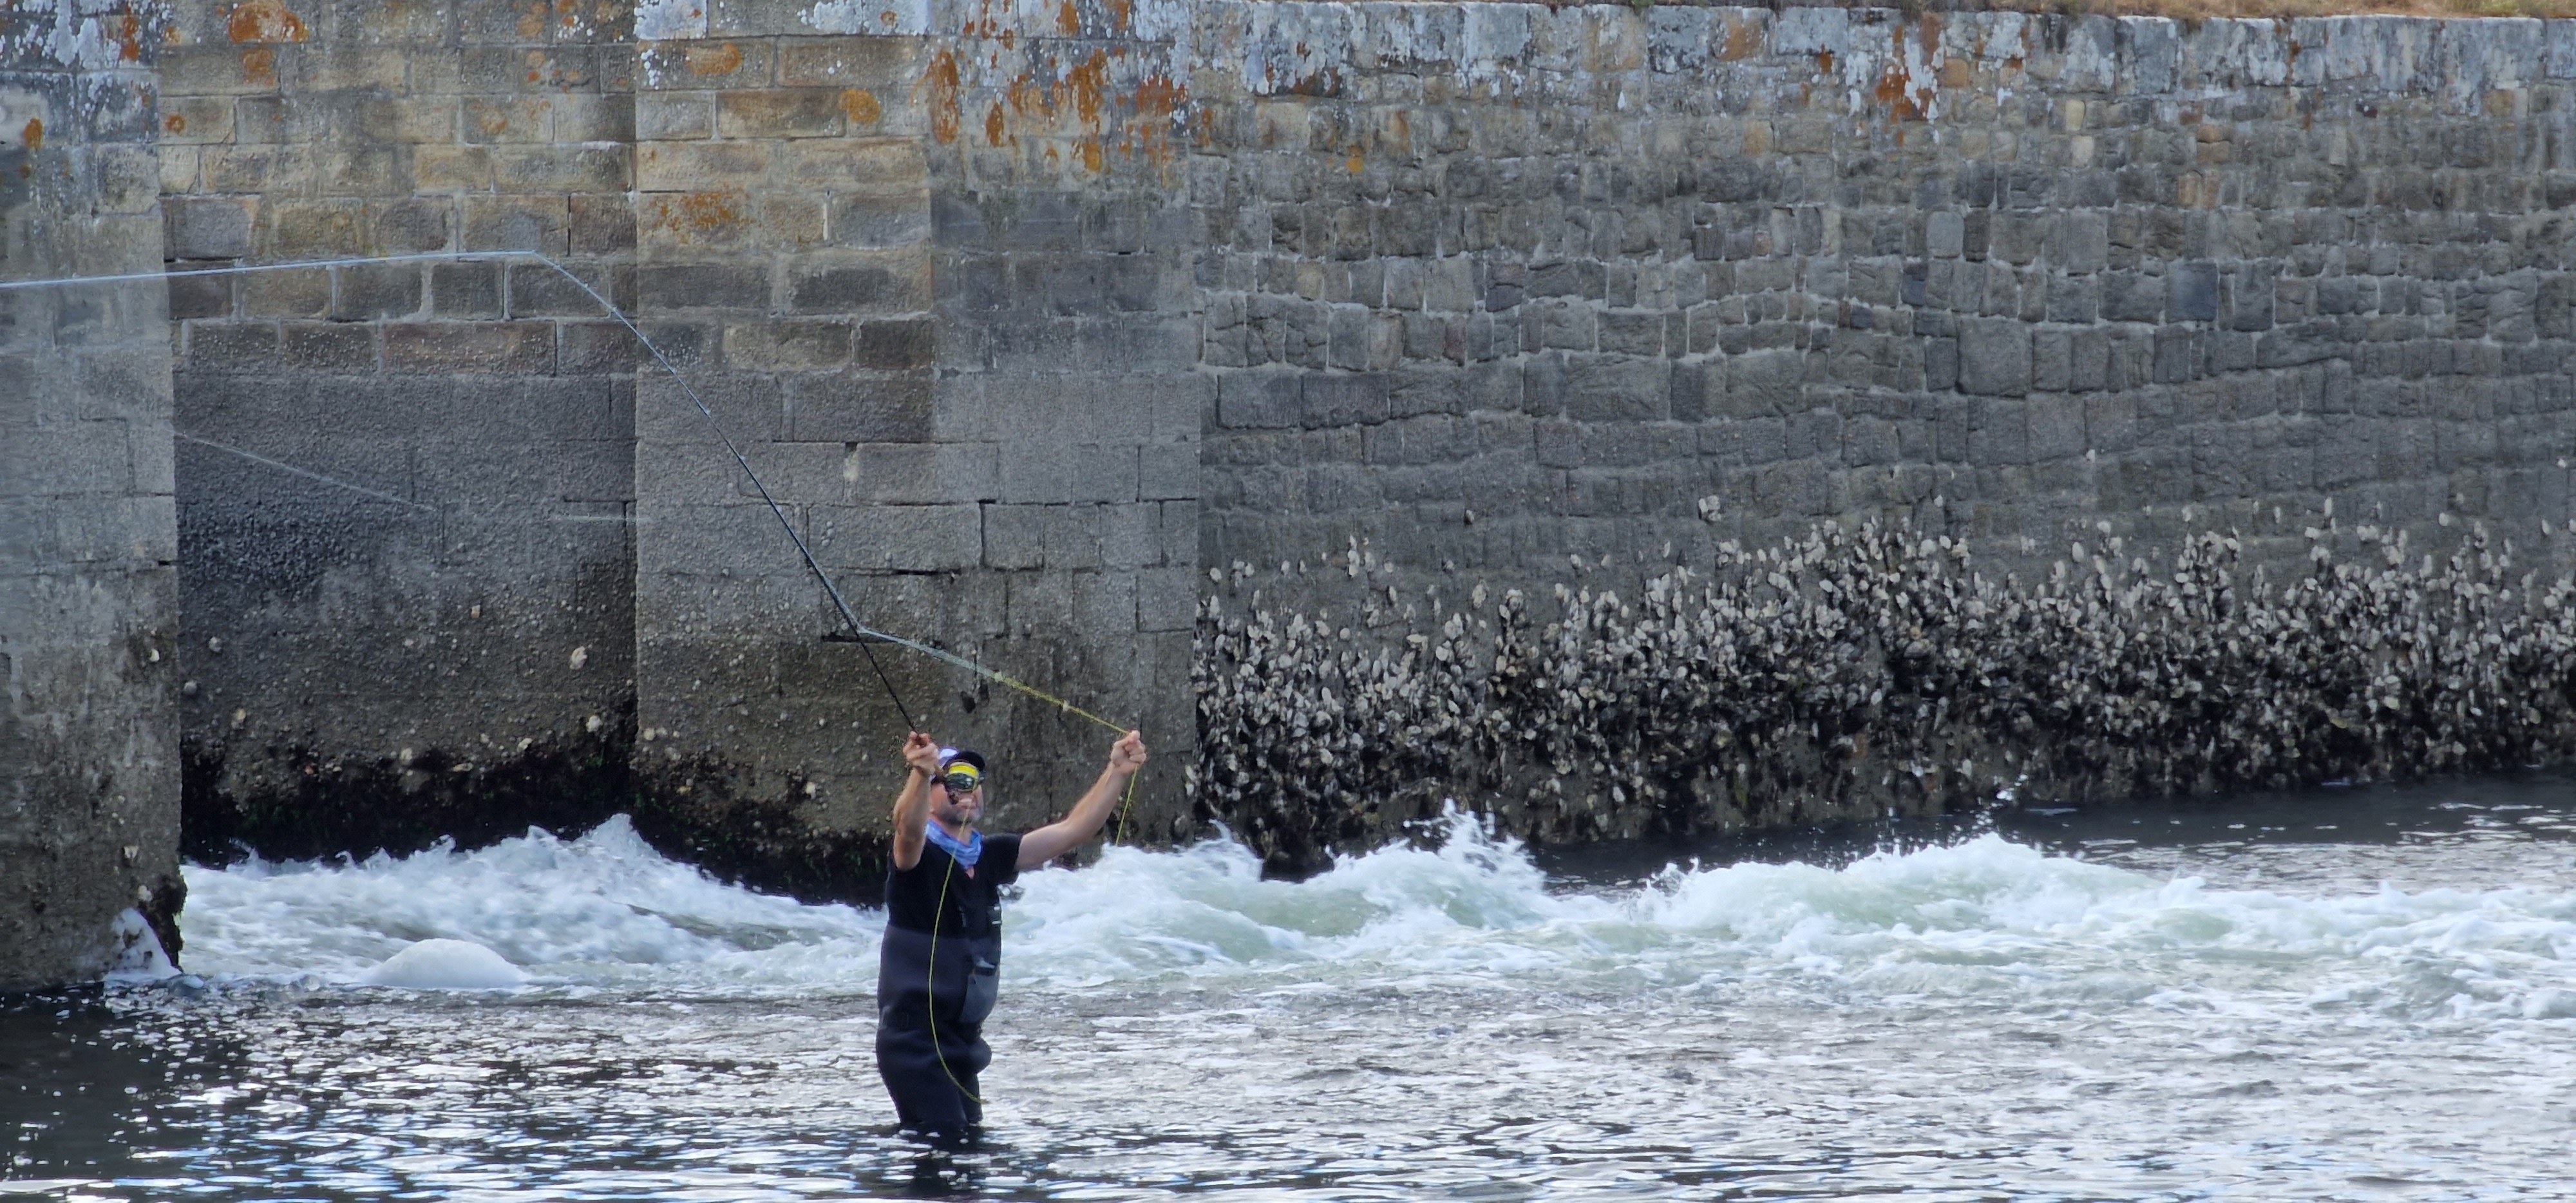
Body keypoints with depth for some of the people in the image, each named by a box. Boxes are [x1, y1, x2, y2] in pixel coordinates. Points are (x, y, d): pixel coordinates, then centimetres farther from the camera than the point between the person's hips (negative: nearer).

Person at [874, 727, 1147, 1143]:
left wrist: (1117, 773, 0)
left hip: (962, 1040, 8)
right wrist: (920, 774, -56)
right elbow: (908, 830, -35)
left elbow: (1071, 831, 11)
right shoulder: (919, 855, -11)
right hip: (915, 1041, -8)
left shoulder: (991, 857, 10)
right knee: (942, 1144, -18)